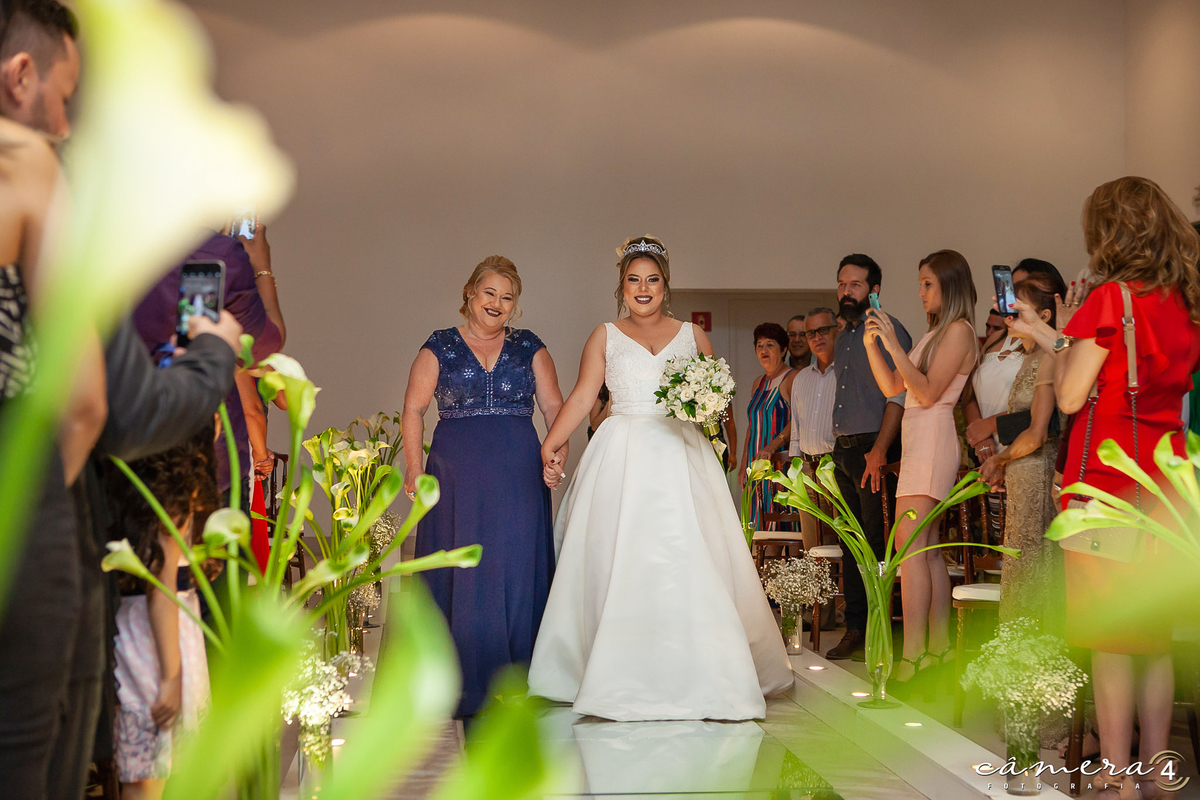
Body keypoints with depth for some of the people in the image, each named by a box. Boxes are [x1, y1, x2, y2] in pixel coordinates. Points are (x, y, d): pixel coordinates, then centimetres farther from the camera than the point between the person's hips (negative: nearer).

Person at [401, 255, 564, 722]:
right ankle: (467, 681, 7)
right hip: (457, 475, -1)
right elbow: (413, 410, 7)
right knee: (463, 572, -2)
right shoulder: (440, 347, 8)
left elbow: (554, 407, 10)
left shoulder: (529, 347, 12)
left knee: (517, 570, -1)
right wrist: (414, 469, -4)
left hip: (519, 474, 1)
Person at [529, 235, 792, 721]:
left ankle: (695, 676, -2)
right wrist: (552, 442, -8)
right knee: (619, 563, -5)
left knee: (688, 562, -7)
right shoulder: (605, 336, 11)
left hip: (680, 458, 1)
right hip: (622, 460, 0)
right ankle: (622, 679, 0)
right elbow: (582, 396, 3)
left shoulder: (692, 336, 14)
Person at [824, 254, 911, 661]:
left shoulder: (888, 330, -7)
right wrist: (838, 449, 15)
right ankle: (855, 627, 16)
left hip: (873, 450, -8)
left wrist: (879, 450, -23)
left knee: (877, 543, -6)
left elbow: (898, 396, -16)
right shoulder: (843, 336, 19)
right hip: (843, 451, 8)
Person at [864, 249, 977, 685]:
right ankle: (938, 648, 9)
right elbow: (892, 386, 19)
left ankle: (911, 656, -19)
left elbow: (928, 392, -15)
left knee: (910, 544, -15)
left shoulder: (958, 330, -6)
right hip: (919, 441, 10)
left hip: (933, 438, -10)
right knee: (927, 548, 7)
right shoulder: (936, 333, 21)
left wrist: (893, 344, -16)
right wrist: (873, 344, 7)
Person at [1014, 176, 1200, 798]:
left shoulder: (1111, 298, -12)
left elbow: (1070, 396, -10)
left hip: (1107, 478, -7)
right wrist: (1052, 336, 25)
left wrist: (1063, 335, 6)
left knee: (1111, 637, -2)